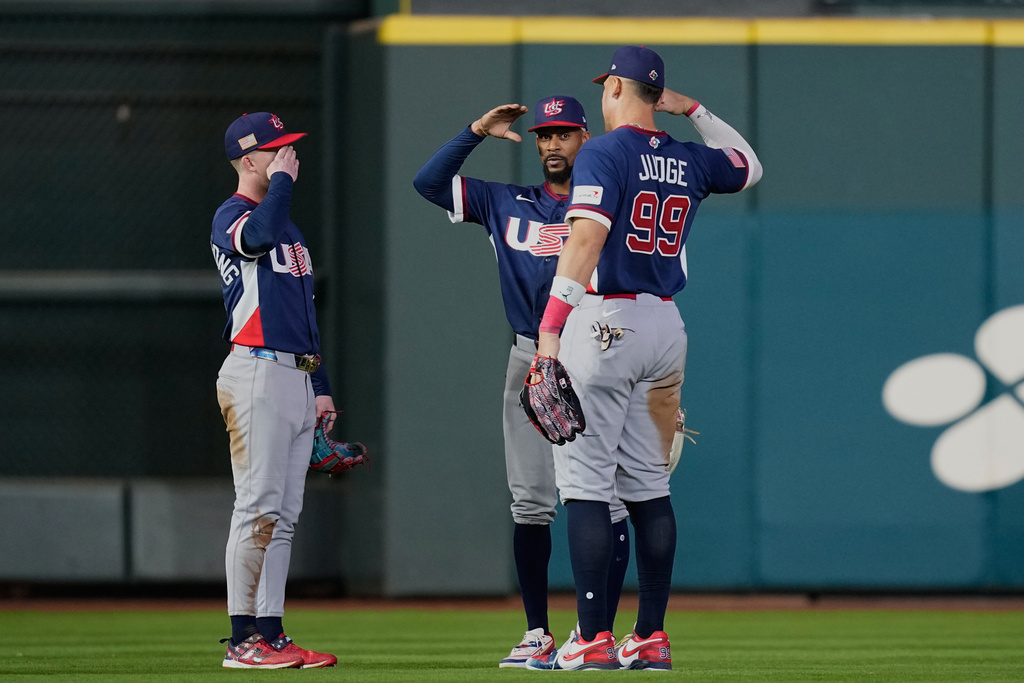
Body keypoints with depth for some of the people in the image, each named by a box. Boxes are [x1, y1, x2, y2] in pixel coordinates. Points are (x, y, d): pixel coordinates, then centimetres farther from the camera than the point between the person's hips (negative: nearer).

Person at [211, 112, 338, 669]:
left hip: (297, 376, 9)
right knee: (258, 508, -12)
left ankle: (271, 634, 8)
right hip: (257, 375, -9)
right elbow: (257, 237, -30)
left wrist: (320, 385, 21)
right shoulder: (231, 216, -4)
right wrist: (281, 180, -13)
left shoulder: (287, 225, 23)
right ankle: (243, 639, -12)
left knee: (282, 515, 7)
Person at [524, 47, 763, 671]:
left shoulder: (604, 154, -9)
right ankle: (652, 638, 10)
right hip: (665, 325, 7)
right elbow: (749, 166, 34)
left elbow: (586, 240, -22)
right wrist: (695, 110, 27)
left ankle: (594, 639, -11)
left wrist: (551, 331, -26)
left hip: (602, 323, -7)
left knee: (587, 482, -6)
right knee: (648, 484, 11)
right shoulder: (690, 162, 11)